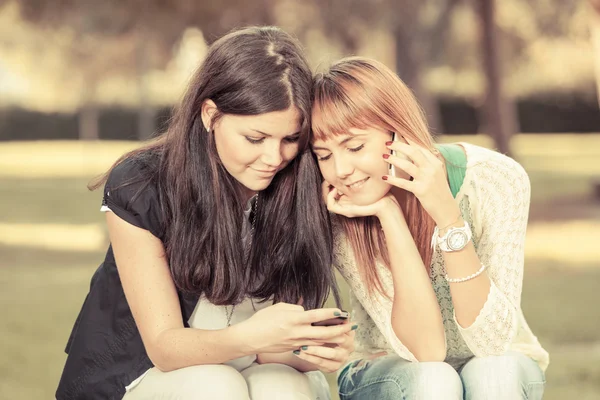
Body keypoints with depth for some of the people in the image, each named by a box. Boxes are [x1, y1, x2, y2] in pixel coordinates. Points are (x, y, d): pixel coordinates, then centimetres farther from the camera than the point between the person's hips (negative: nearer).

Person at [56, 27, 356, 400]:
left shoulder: (301, 194, -14)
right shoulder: (138, 188, -20)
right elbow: (164, 344, -20)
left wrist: (312, 349, -36)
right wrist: (249, 337, -42)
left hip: (245, 370, 2)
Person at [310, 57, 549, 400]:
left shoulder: (496, 179, -22)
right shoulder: (336, 217, -20)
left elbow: (493, 342, -26)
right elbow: (425, 349, -26)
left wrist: (447, 215, -35)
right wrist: (389, 216, -32)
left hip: (499, 373, 0)